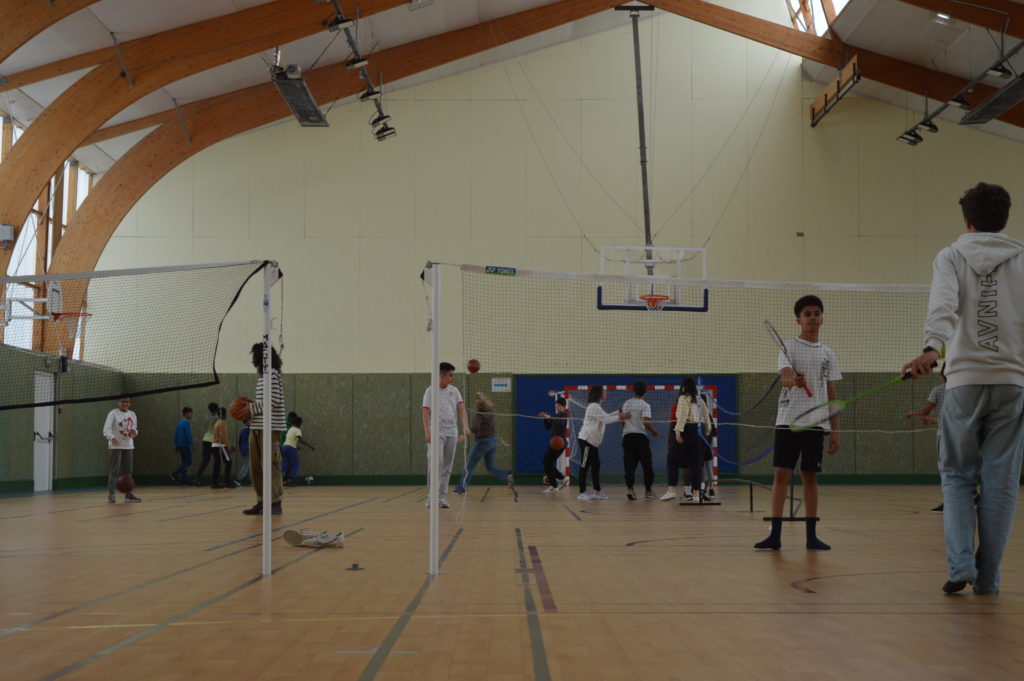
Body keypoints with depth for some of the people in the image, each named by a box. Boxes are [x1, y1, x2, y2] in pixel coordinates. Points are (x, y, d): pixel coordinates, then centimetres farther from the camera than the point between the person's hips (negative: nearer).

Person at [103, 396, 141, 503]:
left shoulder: (132, 414, 12)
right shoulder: (113, 413, -6)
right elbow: (106, 429, -16)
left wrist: (134, 432, -6)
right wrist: (112, 437, -35)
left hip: (128, 446, 6)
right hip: (115, 446, -6)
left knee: (128, 471, 8)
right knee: (115, 470, -8)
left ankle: (128, 494, 14)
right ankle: (111, 494, -4)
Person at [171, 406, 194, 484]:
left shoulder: (180, 422, 15)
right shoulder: (186, 422, -12)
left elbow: (176, 433, 19)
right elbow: (188, 434, -18)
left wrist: (176, 444, 24)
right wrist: (192, 444, -17)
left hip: (180, 444, 9)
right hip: (185, 445, -9)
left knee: (185, 462, 11)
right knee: (188, 462, -7)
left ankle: (184, 479, 8)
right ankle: (175, 474, -14)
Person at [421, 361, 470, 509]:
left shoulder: (454, 391, 10)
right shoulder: (430, 390, -3)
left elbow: (461, 409, 4)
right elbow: (426, 413, -6)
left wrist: (465, 426, -12)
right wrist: (427, 432, -16)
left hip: (452, 432, 5)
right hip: (436, 431, -5)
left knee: (447, 466, 5)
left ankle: (442, 497, 11)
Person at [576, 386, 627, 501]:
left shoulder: (596, 406, 18)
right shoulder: (594, 406, -15)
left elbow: (605, 416, 18)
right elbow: (606, 419, -17)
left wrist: (618, 413, 9)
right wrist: (620, 417, -11)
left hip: (592, 441, 10)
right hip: (586, 440, -10)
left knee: (596, 465, 11)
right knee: (585, 466, -6)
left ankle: (597, 491, 16)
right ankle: (582, 493, -3)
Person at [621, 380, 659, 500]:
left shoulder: (626, 404, 8)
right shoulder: (645, 405, -4)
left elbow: (622, 422, 13)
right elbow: (646, 422, -17)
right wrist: (653, 431, 0)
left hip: (627, 436, 3)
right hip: (640, 436, -3)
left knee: (629, 464, 1)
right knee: (647, 464, 10)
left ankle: (629, 488, -16)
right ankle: (648, 490, 16)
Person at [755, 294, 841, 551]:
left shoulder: (828, 354, 12)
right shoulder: (789, 347, 2)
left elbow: (832, 394, 12)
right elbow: (785, 376, -16)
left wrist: (835, 430, 7)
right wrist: (792, 380, -41)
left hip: (817, 423, 3)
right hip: (788, 421, -3)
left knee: (810, 477, 6)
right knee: (781, 475, -4)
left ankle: (812, 535, 10)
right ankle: (775, 534, -1)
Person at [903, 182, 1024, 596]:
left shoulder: (951, 257, 4)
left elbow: (944, 304, -16)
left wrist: (933, 348, -30)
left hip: (965, 380, -1)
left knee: (957, 476, 11)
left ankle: (960, 563, -3)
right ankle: (986, 578, 7)